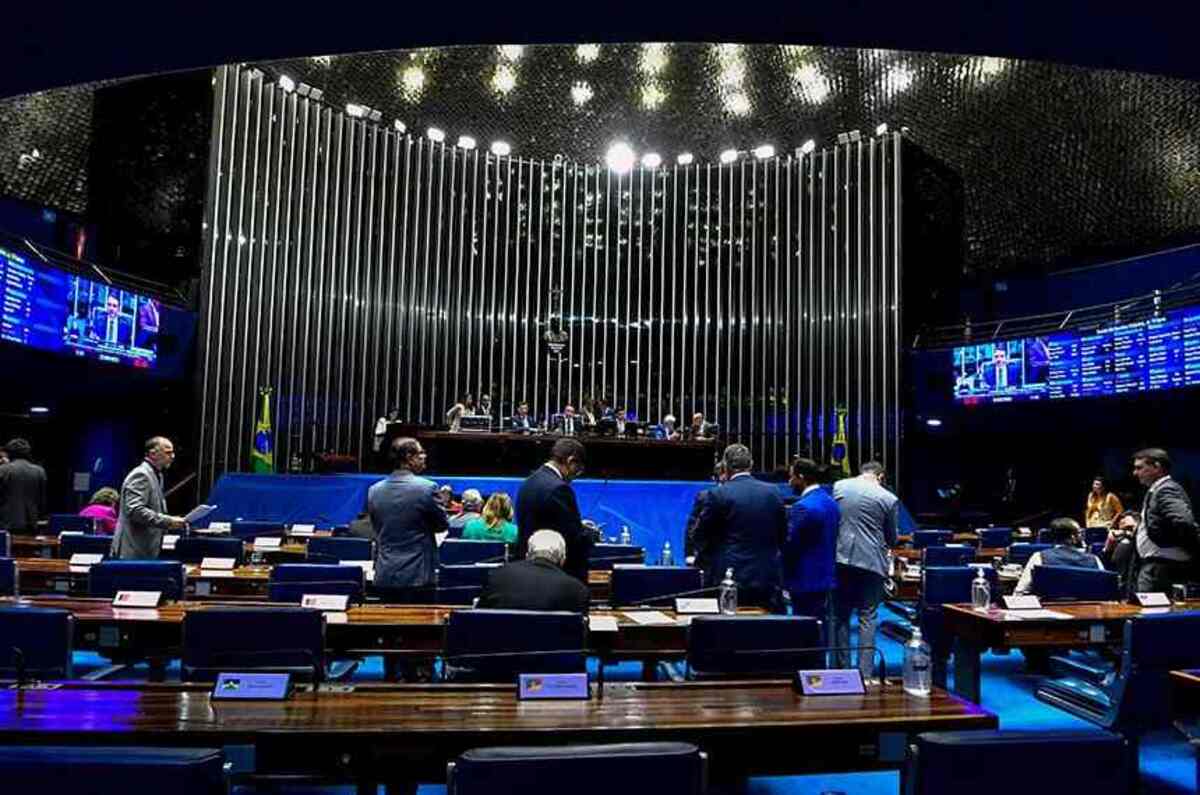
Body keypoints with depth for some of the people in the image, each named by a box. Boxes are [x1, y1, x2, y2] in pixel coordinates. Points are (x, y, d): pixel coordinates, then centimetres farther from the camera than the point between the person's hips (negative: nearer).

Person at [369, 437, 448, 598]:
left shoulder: (374, 491, 2)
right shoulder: (427, 488, -13)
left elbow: (377, 529, 13)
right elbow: (442, 526, -1)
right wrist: (442, 502, 14)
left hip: (384, 576, 5)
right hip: (417, 576, -5)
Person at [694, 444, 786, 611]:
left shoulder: (719, 494, -9)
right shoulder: (772, 493, 4)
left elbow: (700, 536, -1)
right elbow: (782, 536, 12)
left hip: (729, 579, -4)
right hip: (767, 579, 4)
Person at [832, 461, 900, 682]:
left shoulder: (838, 486, 1)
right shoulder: (889, 499, -4)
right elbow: (892, 539, 7)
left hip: (842, 557, 2)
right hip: (872, 561, -2)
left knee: (840, 615, 12)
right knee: (867, 617, 6)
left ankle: (842, 668, 17)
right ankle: (865, 672, 5)